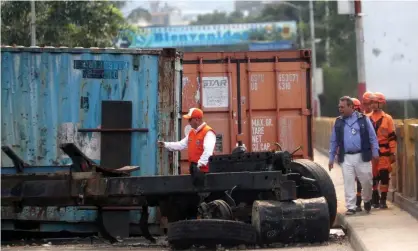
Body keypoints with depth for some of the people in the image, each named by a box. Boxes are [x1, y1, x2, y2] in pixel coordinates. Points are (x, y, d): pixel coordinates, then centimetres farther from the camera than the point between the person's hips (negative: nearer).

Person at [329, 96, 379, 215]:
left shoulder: (363, 119, -1)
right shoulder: (338, 122, 7)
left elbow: (372, 137, 2)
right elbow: (334, 141, 12)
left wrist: (375, 152, -3)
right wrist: (331, 158, 10)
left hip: (362, 156, -2)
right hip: (346, 158, 2)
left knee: (366, 181, 4)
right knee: (348, 183, 0)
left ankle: (367, 200, 29)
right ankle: (351, 207, 5)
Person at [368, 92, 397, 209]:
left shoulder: (387, 119, 0)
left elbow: (392, 137, 0)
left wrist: (393, 153, -5)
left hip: (384, 153, -2)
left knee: (384, 176, -1)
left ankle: (383, 200, 6)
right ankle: (375, 200, 16)